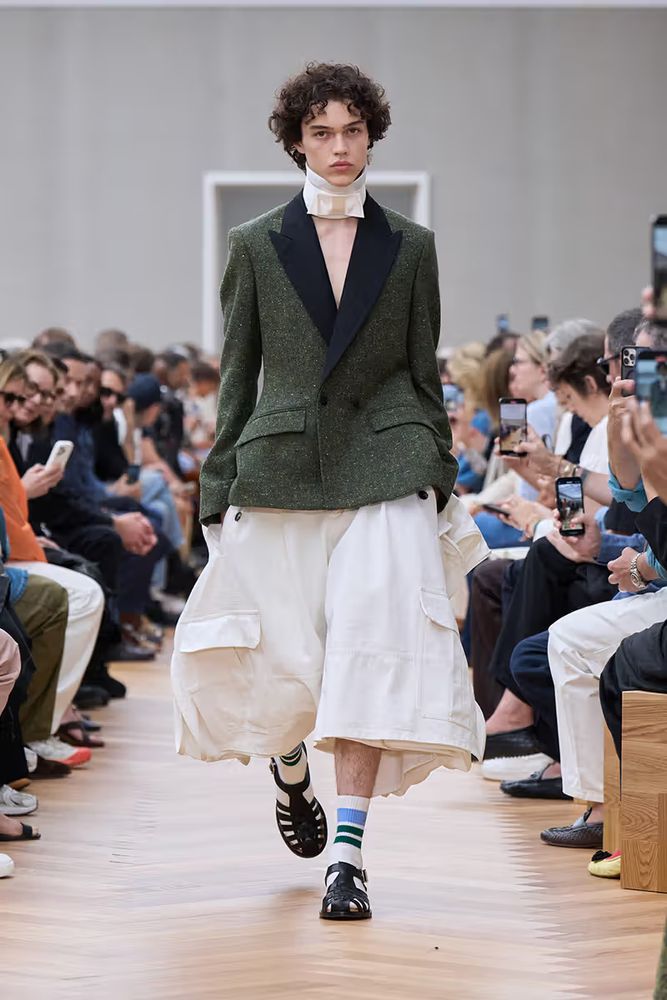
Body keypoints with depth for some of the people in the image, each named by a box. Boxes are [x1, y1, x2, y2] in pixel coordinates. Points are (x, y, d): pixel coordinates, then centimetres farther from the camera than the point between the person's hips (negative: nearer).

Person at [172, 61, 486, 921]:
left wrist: (440, 482, 7)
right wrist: (220, 488, 4)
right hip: (280, 469, 0)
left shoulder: (410, 247, 10)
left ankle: (347, 854, -12)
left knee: (375, 643, -14)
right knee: (279, 664, 2)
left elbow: (424, 372, 12)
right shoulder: (256, 246, 8)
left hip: (385, 471, 0)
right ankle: (290, 769, 37)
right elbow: (236, 376, 9)